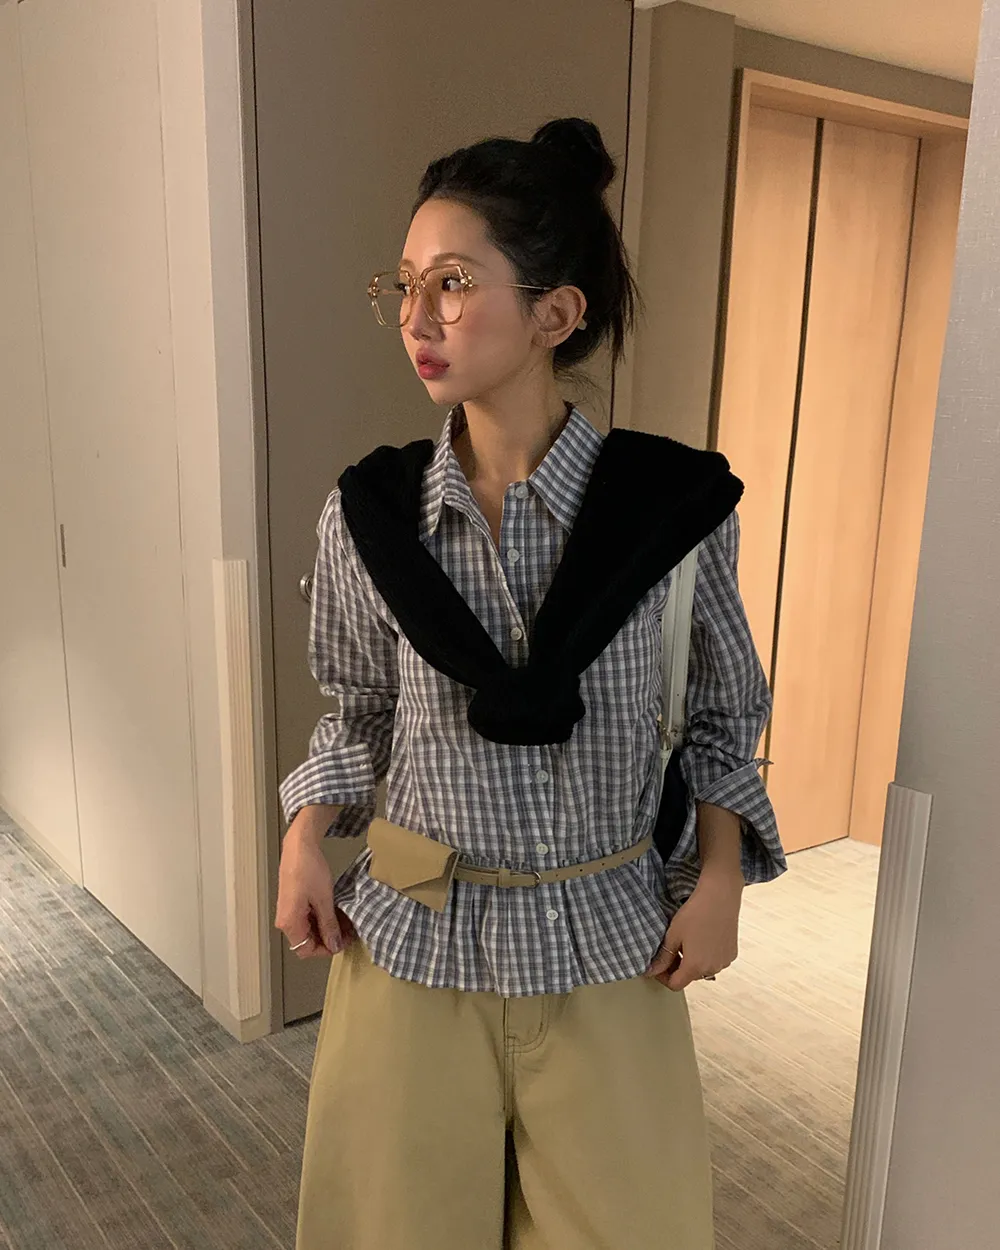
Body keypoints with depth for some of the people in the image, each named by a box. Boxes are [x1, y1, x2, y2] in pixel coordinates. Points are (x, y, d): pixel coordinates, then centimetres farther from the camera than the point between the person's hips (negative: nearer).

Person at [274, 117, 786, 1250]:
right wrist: (303, 838, -5)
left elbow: (722, 712, 3)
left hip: (611, 942, 0)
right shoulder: (367, 513, -7)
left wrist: (719, 875, -7)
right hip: (412, 933, 1)